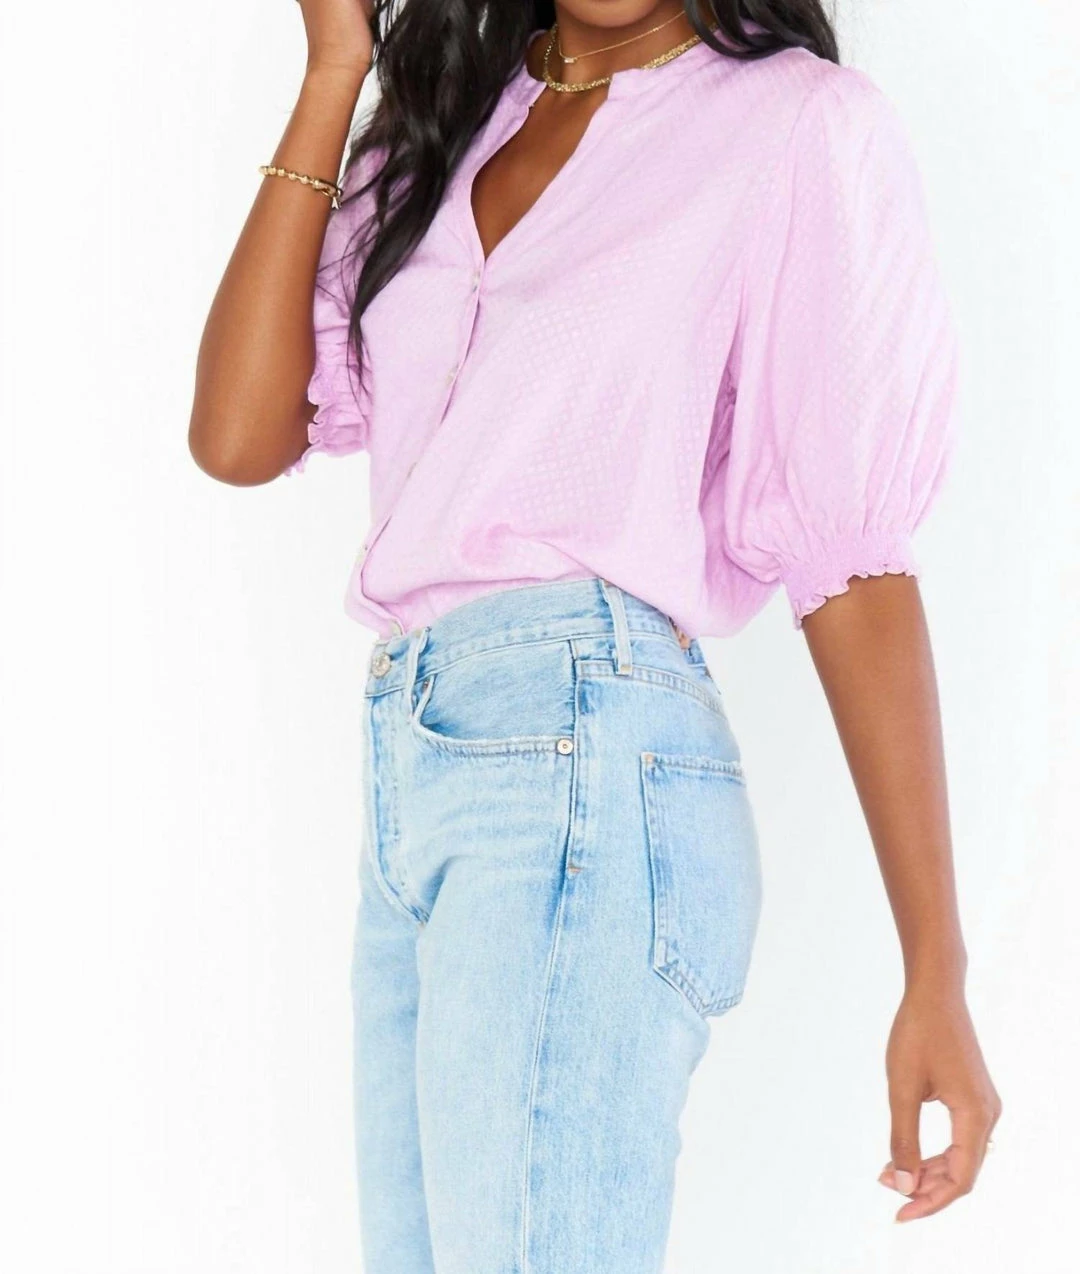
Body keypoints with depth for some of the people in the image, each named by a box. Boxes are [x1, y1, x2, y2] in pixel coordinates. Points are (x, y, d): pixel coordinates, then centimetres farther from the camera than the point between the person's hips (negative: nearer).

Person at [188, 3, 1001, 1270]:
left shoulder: (803, 123, -1)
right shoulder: (441, 132, 16)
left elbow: (857, 558, -5)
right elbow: (238, 437, 5)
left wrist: (935, 973, -7)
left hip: (585, 756, -6)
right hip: (409, 769, 6)